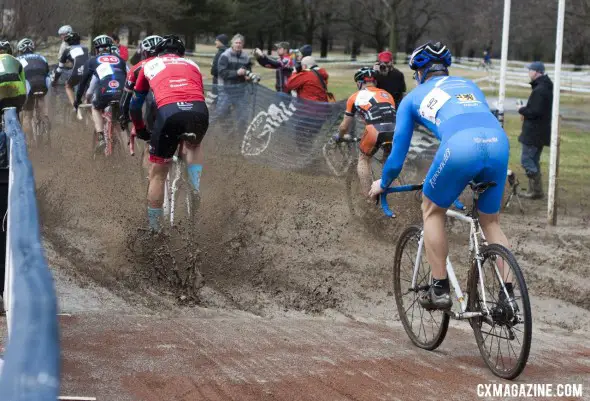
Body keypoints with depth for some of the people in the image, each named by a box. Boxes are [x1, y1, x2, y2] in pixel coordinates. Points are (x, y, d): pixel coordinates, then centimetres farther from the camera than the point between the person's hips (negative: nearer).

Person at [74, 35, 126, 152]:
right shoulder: (120, 60, 26)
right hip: (121, 94, 2)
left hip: (104, 94, -2)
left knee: (96, 108, 28)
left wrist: (77, 99, 36)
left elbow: (83, 81, 25)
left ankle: (101, 137, 10)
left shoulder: (92, 61, 21)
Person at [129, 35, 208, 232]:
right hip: (199, 111, 2)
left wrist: (140, 130, 51)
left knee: (158, 173, 14)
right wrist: (192, 117, 55)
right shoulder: (192, 64, 34)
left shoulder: (150, 65, 31)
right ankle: (196, 189, 16)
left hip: (168, 112, -2)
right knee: (193, 146, 37)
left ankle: (154, 230, 19)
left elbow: (135, 104, 37)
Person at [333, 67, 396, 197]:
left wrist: (339, 137, 52)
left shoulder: (356, 97, 22)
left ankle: (368, 197, 15)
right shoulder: (386, 94, 30)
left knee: (363, 159, 22)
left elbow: (344, 127, 31)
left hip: (375, 131, -3)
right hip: (395, 131, 3)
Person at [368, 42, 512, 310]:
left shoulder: (414, 97, 28)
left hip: (460, 146, -3)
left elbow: (399, 149, 32)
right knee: (491, 222, 21)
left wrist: (383, 183, 49)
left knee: (432, 210, 21)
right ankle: (509, 296, 10)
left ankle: (440, 290, 16)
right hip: (499, 142, 4)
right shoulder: (468, 85, 37)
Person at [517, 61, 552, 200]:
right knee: (533, 160, 17)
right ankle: (533, 190, 21)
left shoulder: (539, 90, -21)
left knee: (526, 159, -5)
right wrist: (526, 112, 7)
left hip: (534, 133, -10)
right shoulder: (546, 88, 13)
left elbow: (535, 111, -26)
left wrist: (522, 110, -9)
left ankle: (536, 190, -5)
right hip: (540, 132, 10)